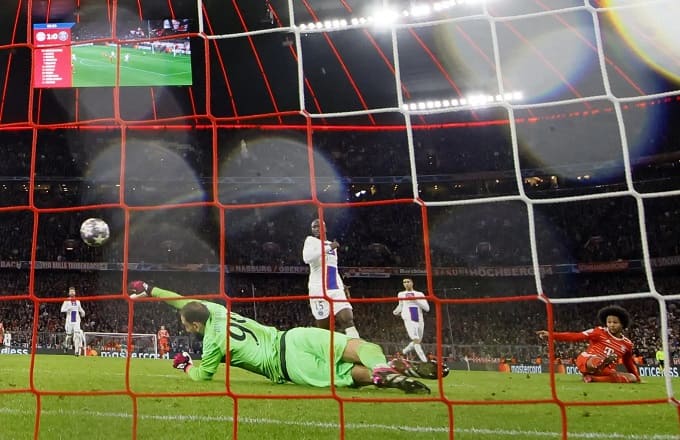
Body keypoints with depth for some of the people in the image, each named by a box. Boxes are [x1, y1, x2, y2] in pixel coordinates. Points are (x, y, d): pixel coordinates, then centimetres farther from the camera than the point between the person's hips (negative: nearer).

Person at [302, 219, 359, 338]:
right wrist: (328, 248, -17)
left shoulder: (331, 244, 23)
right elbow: (306, 258, -20)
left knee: (348, 319, -15)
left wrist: (342, 286, 21)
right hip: (319, 289, -5)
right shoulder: (311, 240, 3)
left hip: (336, 288, 5)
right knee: (323, 327, -4)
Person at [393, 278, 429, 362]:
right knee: (416, 341, -19)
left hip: (420, 321, 2)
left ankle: (404, 352, 38)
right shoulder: (401, 294, 12)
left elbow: (427, 308, -2)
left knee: (417, 342, 13)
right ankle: (425, 361, -17)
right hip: (409, 320, -2)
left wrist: (416, 300, -12)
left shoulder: (419, 294, 7)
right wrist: (396, 311, 9)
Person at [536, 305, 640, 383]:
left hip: (606, 371, 5)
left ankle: (592, 378, -18)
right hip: (586, 360, -5)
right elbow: (576, 336, -10)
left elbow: (629, 363, 24)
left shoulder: (627, 344, 9)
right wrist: (552, 334, -20)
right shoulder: (600, 332, -2)